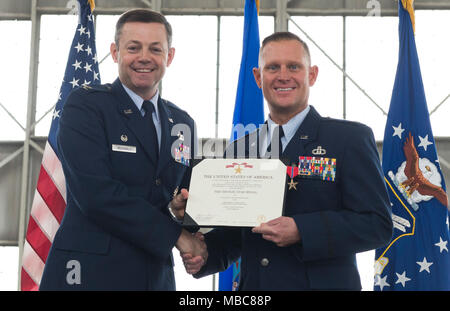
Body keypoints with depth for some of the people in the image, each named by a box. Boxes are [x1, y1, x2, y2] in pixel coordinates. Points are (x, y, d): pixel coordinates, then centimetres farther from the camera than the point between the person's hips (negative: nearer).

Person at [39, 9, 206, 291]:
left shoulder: (182, 122, 12)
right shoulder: (84, 106, -6)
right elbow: (96, 193, -17)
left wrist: (182, 208, -7)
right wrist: (174, 235, -14)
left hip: (157, 275, 5)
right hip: (91, 273, -5)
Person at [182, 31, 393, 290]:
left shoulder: (351, 138, -7)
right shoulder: (240, 147, 6)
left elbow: (378, 223, -14)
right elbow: (235, 230, 12)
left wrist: (301, 231, -24)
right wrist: (205, 252, -7)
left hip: (323, 283, -4)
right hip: (253, 284, 4)